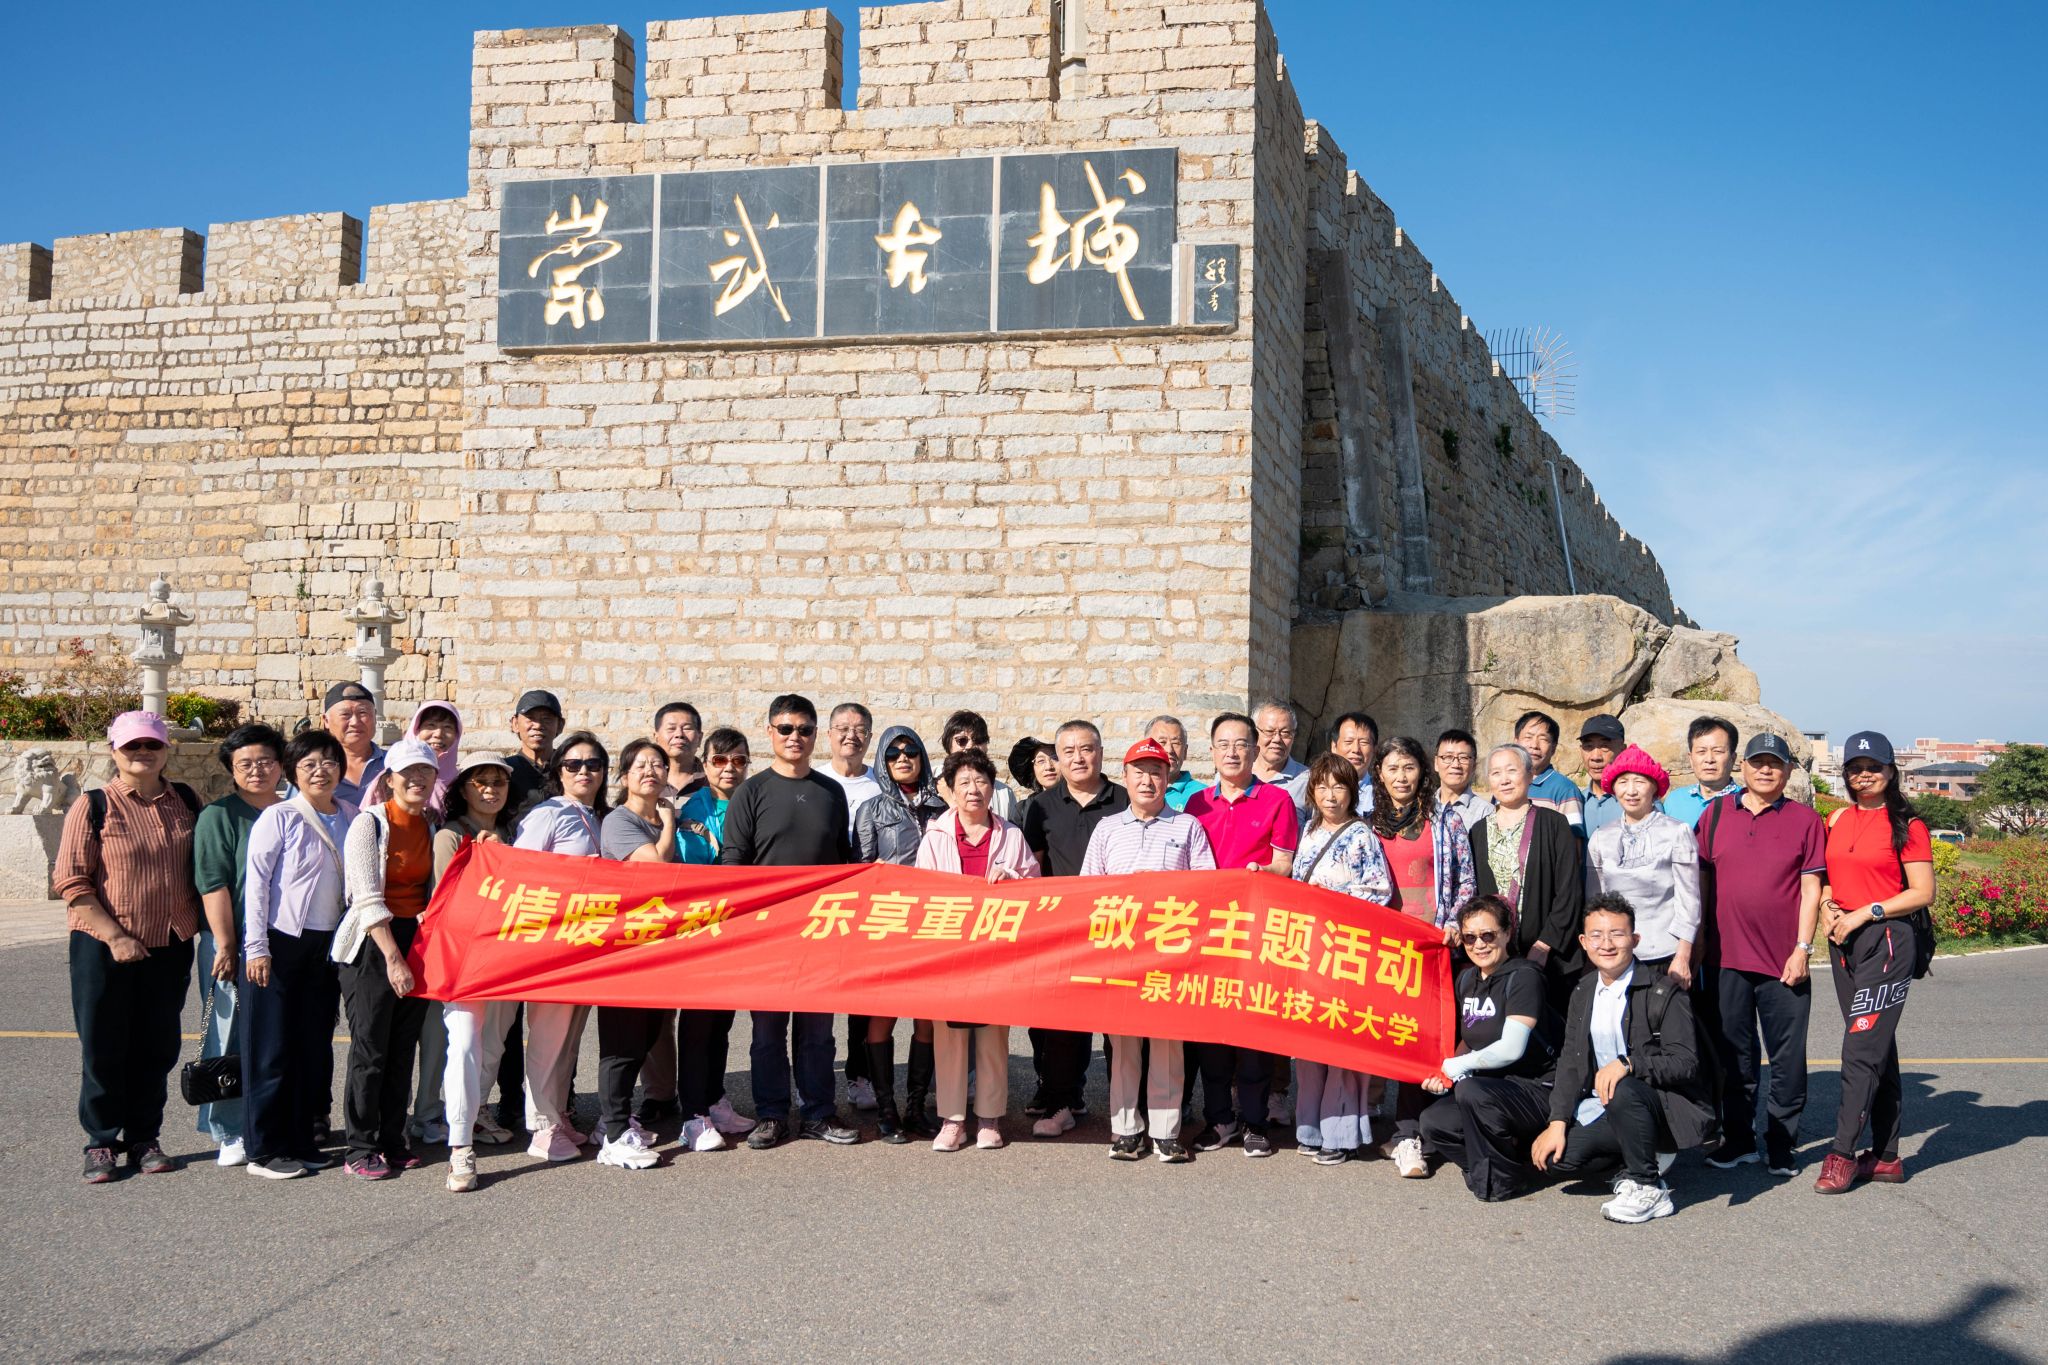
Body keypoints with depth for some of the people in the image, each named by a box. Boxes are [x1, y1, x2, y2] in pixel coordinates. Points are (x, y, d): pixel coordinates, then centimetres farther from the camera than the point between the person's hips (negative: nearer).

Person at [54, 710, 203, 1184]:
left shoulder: (186, 803, 8)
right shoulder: (93, 806, -4)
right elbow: (69, 881, -9)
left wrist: (202, 924, 7)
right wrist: (115, 936, -15)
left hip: (170, 949, 4)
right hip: (104, 948, -3)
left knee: (156, 1048, 8)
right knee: (103, 1048, 3)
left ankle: (144, 1138, 20)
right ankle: (101, 1143, 15)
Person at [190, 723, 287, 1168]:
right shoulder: (219, 815, -2)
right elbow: (212, 883, -9)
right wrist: (225, 945, -15)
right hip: (233, 945, -5)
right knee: (230, 1037, -2)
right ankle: (229, 1134, 7)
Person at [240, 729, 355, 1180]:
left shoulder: (350, 818, 7)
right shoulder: (279, 818, -7)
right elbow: (256, 883, -8)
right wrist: (256, 948, -12)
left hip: (328, 944, 5)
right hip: (281, 943, -5)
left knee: (315, 1045, 9)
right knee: (273, 1047, -1)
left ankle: (302, 1140, 18)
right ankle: (265, 1149, 6)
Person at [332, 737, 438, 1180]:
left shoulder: (433, 828, 9)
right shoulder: (369, 824, -9)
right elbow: (368, 899, -14)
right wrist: (393, 957, -17)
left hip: (417, 940, 5)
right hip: (373, 944, -5)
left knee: (404, 1048, 9)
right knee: (370, 1048, -3)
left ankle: (393, 1140, 19)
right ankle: (361, 1149, 5)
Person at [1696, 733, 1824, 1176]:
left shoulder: (1805, 820, 2)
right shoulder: (1716, 815, 8)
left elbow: (1811, 889, -1)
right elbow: (1702, 881, 11)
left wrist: (1802, 948, -8)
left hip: (1783, 962, -2)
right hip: (1726, 957, 2)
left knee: (1787, 1057, 3)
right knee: (1734, 1054, 11)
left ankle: (1782, 1146, 14)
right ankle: (1738, 1139, 22)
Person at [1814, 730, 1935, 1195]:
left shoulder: (1907, 825, -5)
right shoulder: (1837, 820, 12)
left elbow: (1923, 893, -8)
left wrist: (1865, 913, -14)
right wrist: (1826, 905, -1)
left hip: (1886, 940, -6)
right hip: (1843, 942, 6)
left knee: (1862, 1048, -10)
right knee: (1877, 1047, 11)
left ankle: (1843, 1153, -6)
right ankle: (1886, 1155, 17)